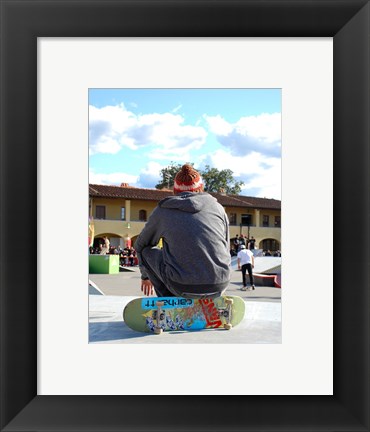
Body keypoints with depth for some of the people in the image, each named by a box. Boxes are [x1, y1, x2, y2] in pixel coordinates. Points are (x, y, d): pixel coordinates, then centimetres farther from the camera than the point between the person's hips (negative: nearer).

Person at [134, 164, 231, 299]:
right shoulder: (218, 207, 13)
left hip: (184, 287, -3)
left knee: (146, 251, 18)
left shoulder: (163, 210, 8)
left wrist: (145, 275, 39)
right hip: (219, 286, 4)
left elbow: (140, 245, 22)